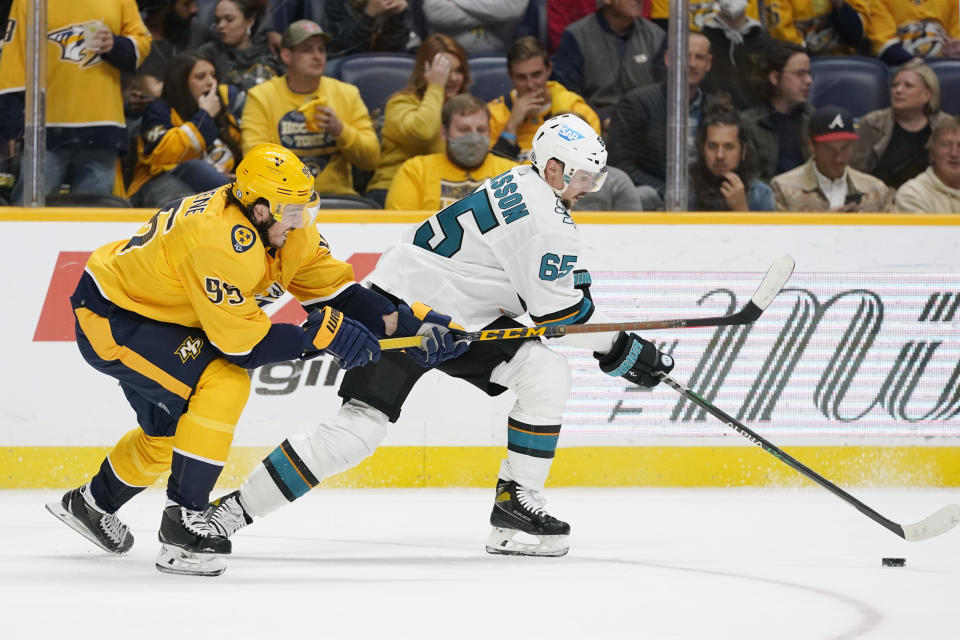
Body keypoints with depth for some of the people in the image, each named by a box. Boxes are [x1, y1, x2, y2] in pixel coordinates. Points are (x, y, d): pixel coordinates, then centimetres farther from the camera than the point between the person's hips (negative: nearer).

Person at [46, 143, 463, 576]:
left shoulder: (284, 229, -8)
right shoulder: (219, 240, -34)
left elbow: (334, 286, -2)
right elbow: (241, 344, -32)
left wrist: (407, 325, -13)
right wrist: (324, 333, -29)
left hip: (149, 312, 10)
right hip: (107, 317, -10)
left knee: (168, 434, 23)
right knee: (225, 384, -24)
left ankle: (90, 504, 46)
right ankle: (182, 522, -19)